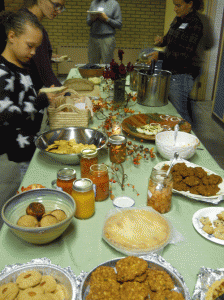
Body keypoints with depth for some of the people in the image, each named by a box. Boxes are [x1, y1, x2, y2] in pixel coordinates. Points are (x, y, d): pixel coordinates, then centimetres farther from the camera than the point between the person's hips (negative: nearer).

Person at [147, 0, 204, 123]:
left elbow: (187, 55, -20)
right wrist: (162, 40, 2)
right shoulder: (178, 19, 11)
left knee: (179, 112, -2)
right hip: (170, 71, 8)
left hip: (181, 75, -8)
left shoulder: (195, 24, -14)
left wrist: (161, 55, -26)